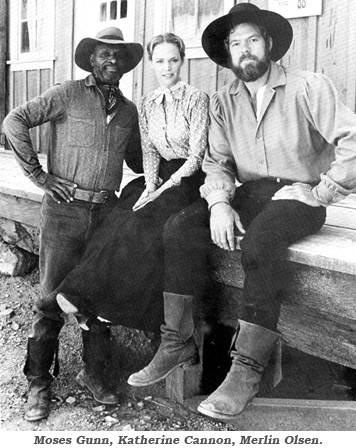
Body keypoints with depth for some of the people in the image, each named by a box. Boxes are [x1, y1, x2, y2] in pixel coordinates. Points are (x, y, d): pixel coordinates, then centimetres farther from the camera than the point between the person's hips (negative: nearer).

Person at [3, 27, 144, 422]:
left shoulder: (128, 109, 15)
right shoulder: (67, 94, 0)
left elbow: (136, 160, 26)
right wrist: (38, 175, -8)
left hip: (107, 211, 5)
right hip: (65, 209, -4)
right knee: (52, 298, 0)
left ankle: (93, 373, 25)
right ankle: (38, 384, 13)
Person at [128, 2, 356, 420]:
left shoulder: (308, 87, -5)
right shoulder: (222, 101, 10)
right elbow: (216, 161, 4)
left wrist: (318, 194, -13)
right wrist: (219, 203, -14)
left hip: (299, 195, -5)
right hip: (247, 193, 5)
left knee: (258, 242, -35)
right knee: (179, 227, -17)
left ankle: (247, 368, -26)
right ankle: (177, 340, -10)